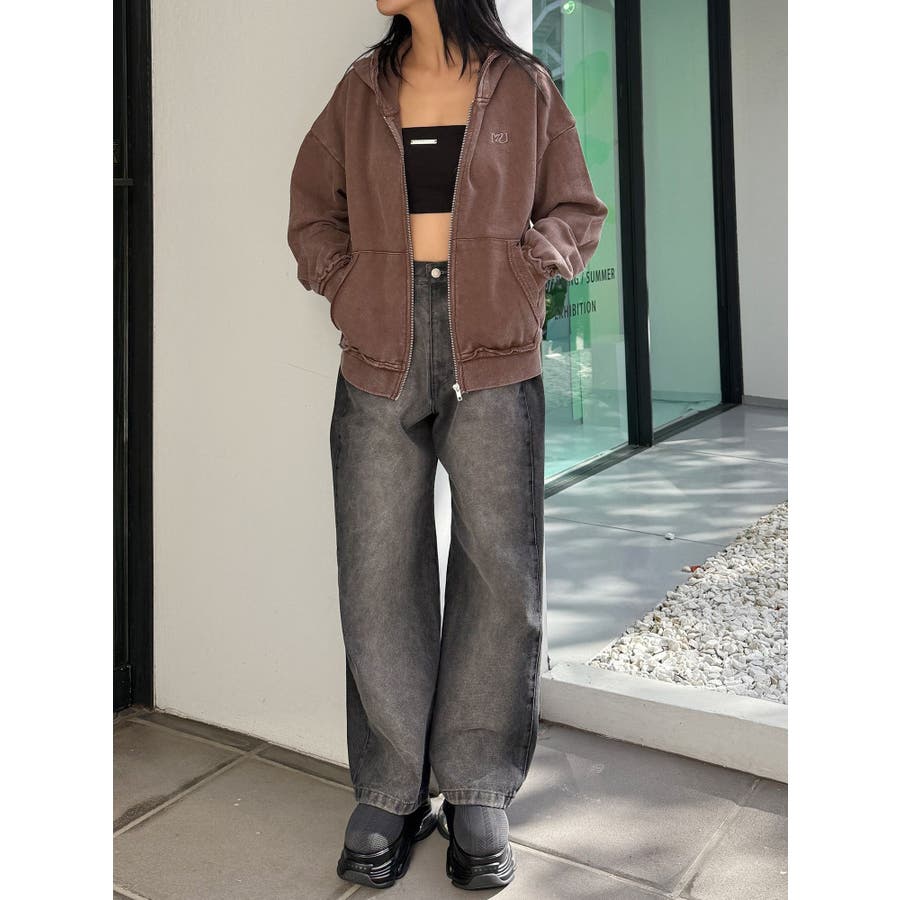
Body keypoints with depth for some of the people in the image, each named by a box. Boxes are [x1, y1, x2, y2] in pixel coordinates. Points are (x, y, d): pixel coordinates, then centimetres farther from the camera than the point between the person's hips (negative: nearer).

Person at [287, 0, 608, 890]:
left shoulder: (524, 87, 9)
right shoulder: (363, 87, 15)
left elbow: (577, 212, 12)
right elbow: (312, 206, 20)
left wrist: (520, 266, -5)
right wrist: (343, 284, 4)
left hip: (493, 363, -1)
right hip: (380, 362, 2)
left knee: (499, 572, 0)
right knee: (378, 574, 1)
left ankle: (478, 791, 15)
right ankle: (390, 791, 15)